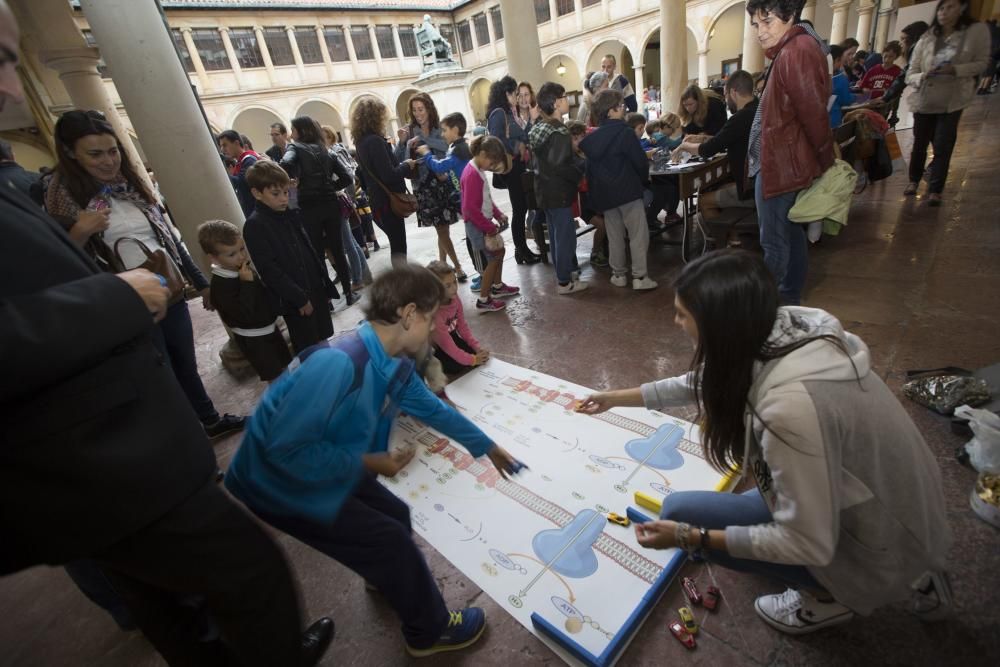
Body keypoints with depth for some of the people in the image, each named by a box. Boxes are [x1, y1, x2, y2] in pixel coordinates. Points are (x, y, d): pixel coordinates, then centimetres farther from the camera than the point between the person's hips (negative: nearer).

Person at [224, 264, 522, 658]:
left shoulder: (396, 366, -8)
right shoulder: (338, 363, -37)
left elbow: (436, 411, 7)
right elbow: (284, 450, -32)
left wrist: (487, 447, 16)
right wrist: (368, 462, -24)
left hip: (326, 467, 8)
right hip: (279, 483, -7)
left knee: (394, 516, 17)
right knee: (392, 541, -3)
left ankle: (387, 578, 53)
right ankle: (429, 632, 25)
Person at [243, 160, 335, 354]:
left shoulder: (291, 215, 10)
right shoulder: (254, 225, -12)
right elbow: (269, 270, -17)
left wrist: (324, 281, 12)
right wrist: (299, 298, -18)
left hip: (315, 290, 7)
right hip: (294, 300, -7)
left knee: (322, 341, 18)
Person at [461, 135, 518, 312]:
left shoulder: (478, 170, 9)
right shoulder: (472, 174, -22)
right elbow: (470, 209, -26)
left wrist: (498, 214, 5)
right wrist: (490, 227, -21)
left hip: (484, 222, 10)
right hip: (478, 225, -10)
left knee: (499, 252, 21)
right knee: (492, 259, -2)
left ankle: (497, 286, 38)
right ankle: (484, 301, 8)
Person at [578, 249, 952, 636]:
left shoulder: (791, 405, -36)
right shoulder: (782, 329, -12)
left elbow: (809, 544, -25)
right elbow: (707, 383, 5)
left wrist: (688, 536, -18)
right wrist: (617, 398, 12)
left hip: (880, 546, -7)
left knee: (679, 512, -11)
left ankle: (831, 594, 9)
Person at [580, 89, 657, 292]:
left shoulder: (592, 137, 7)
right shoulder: (625, 132, -11)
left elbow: (591, 166, 11)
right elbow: (640, 161, -11)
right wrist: (643, 179, 8)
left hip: (603, 192, 6)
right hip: (627, 190, -6)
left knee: (614, 235, 14)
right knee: (638, 234, 0)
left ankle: (618, 273, 20)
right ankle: (639, 276, -1)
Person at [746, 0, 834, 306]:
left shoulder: (796, 52, -19)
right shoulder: (790, 49, 15)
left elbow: (814, 115, -21)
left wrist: (825, 164, -12)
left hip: (779, 165, -11)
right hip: (780, 162, 11)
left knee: (774, 243, -4)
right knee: (790, 233, 18)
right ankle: (790, 299, 31)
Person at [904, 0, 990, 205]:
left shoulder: (977, 31, -5)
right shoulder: (926, 38, -2)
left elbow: (981, 63, -3)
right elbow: (910, 75, -1)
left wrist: (956, 70, -20)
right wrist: (922, 76, -22)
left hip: (952, 102, -1)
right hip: (924, 101, 2)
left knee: (943, 147, -5)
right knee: (919, 144, 11)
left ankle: (935, 191, 1)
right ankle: (914, 180, 30)